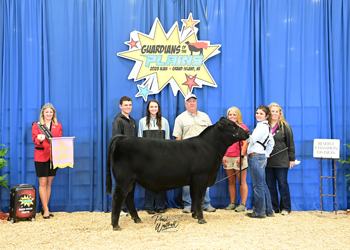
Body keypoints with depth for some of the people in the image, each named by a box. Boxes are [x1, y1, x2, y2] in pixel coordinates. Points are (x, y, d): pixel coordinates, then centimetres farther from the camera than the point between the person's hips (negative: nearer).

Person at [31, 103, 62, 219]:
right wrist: (39, 139, -29)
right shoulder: (36, 125, 5)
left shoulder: (58, 126, 12)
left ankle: (44, 207, 17)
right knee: (43, 183, -5)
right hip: (41, 156, -3)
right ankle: (46, 210, 0)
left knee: (49, 183, 8)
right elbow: (35, 139, -7)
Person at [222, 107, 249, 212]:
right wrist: (223, 156, 6)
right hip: (227, 159, 4)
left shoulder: (243, 127, 3)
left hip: (239, 158, -4)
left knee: (242, 182, -3)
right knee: (231, 182, 7)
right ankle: (232, 203, 13)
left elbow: (245, 143, -3)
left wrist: (241, 156, -12)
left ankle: (243, 204, 0)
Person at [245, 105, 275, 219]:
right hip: (261, 157, 10)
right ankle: (268, 211, 19)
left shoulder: (262, 126, -11)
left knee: (258, 185, -4)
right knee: (263, 185, 13)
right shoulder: (266, 126, 19)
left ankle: (259, 211, 2)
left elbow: (252, 140, -17)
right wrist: (266, 155, 22)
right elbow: (271, 143, 25)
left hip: (256, 157, -10)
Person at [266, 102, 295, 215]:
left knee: (283, 185, 2)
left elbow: (290, 144, 1)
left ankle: (285, 208, 13)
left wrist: (292, 159, -1)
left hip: (281, 161, -3)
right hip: (268, 162, 3)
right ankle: (274, 208, 17)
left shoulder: (284, 126, 1)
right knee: (270, 185, 7)